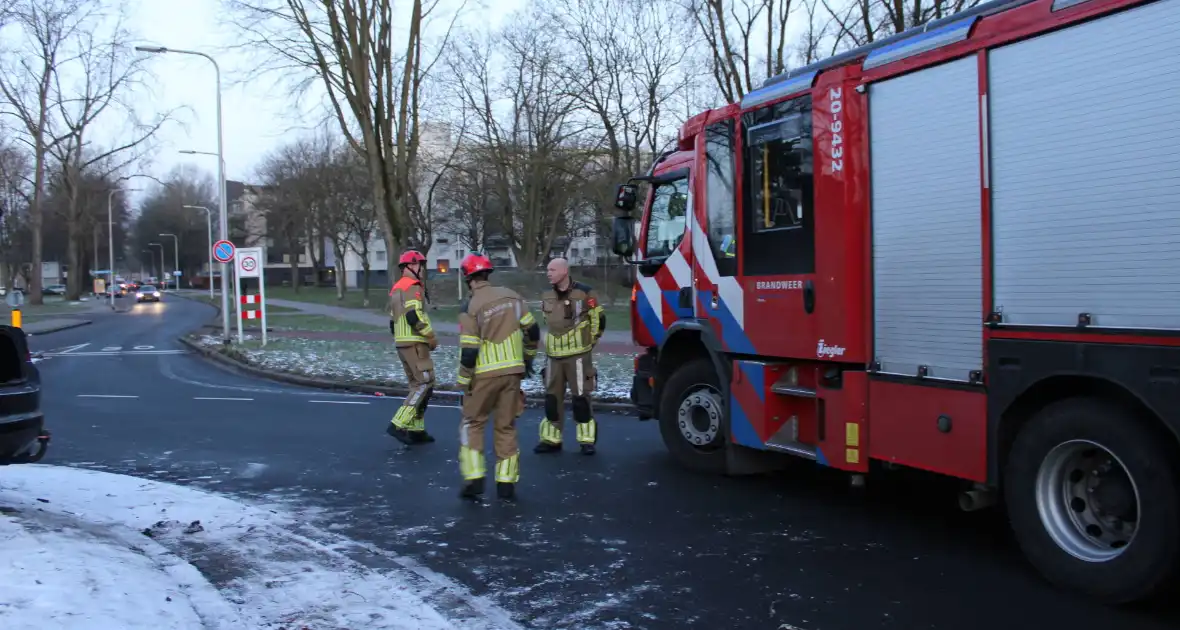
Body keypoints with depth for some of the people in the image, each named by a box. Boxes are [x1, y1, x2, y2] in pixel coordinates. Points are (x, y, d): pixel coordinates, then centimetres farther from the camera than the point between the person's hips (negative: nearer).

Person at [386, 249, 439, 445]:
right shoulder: (412, 286, -11)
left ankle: (416, 430, 12)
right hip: (415, 343, -10)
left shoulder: (396, 289, 20)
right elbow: (413, 316, -23)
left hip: (402, 343, 10)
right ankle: (399, 425, -14)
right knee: (425, 384, -9)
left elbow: (393, 323, 22)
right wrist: (431, 335, -14)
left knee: (417, 385, 13)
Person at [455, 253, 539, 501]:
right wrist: (528, 358, 20)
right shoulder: (511, 295, 3)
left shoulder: (470, 307, -11)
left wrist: (463, 382, -3)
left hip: (485, 374, -4)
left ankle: (474, 479, 5)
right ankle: (506, 483, 12)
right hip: (512, 371, 4)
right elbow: (532, 331, 6)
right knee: (506, 426, 12)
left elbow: (469, 351, -13)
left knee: (472, 423, 12)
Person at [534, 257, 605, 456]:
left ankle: (587, 441, 7)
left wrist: (590, 341, 4)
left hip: (578, 355, -5)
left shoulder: (584, 293, -10)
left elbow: (598, 319, 0)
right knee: (552, 397, 8)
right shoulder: (547, 296, 7)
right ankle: (551, 440, 18)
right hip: (554, 356, 5)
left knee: (581, 397, -2)